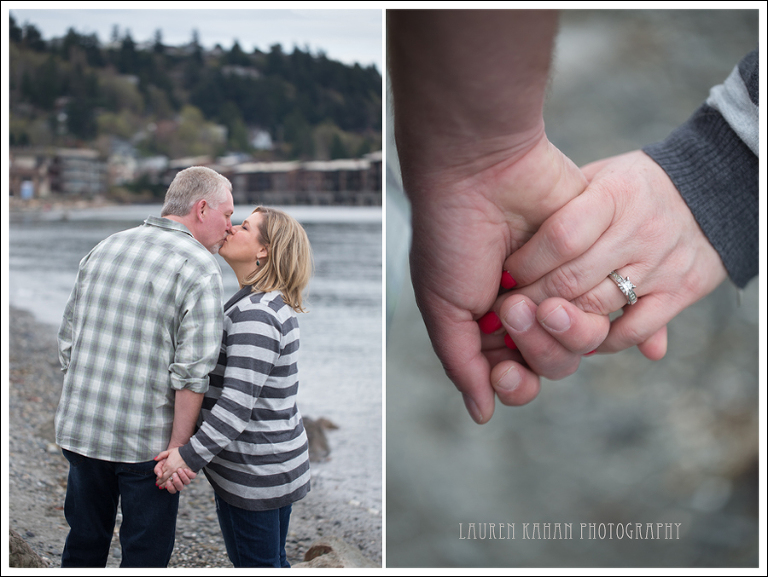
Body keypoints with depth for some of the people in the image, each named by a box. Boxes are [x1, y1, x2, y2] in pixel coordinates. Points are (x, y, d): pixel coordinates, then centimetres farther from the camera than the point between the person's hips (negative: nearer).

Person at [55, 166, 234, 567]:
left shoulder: (102, 250, 9)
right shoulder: (199, 268, -12)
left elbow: (68, 342, 12)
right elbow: (191, 372, -19)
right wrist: (178, 449, -13)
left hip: (80, 430, 6)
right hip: (147, 441, -6)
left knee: (84, 543, 20)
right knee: (145, 553, 9)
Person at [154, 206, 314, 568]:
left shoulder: (254, 314, -22)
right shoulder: (273, 304, 11)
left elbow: (238, 402, -27)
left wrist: (191, 455, -24)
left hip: (254, 472, -10)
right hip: (276, 462, 10)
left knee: (255, 564, 3)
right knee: (271, 562, 20)